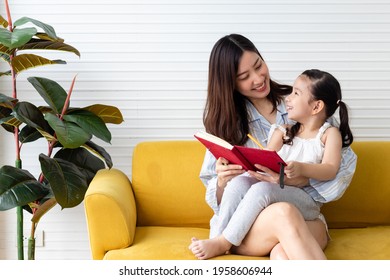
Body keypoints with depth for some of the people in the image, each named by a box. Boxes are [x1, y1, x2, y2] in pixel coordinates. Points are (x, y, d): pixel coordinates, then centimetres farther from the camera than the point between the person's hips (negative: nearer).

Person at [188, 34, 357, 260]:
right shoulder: (226, 121, 10)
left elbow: (345, 161, -2)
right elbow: (218, 198, 8)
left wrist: (296, 179, -19)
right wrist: (222, 181, -17)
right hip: (242, 222, 2)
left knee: (283, 253, -37)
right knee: (283, 214, -35)